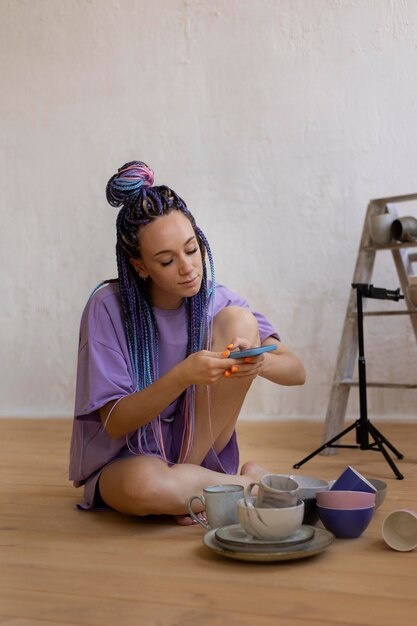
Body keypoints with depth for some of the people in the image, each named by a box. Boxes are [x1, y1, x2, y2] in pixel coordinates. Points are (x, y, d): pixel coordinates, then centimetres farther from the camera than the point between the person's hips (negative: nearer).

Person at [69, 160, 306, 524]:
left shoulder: (215, 301, -7)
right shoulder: (108, 307, -15)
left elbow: (297, 372, -9)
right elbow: (114, 423, -18)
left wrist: (260, 362, -33)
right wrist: (182, 376, -34)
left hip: (199, 447, 3)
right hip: (125, 458, -2)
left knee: (239, 321, -18)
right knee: (144, 485, -41)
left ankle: (190, 474, -12)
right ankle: (247, 482, -11)